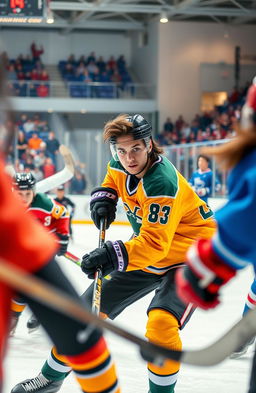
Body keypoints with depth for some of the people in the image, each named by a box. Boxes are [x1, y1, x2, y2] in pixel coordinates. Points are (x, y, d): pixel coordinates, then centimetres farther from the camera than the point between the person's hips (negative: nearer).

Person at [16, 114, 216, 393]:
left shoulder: (162, 183, -32)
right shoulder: (120, 167, -9)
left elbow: (154, 244, -38)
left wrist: (116, 256, -50)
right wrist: (104, 196, -2)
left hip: (188, 255, -8)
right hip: (146, 251, 8)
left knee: (161, 323, -33)